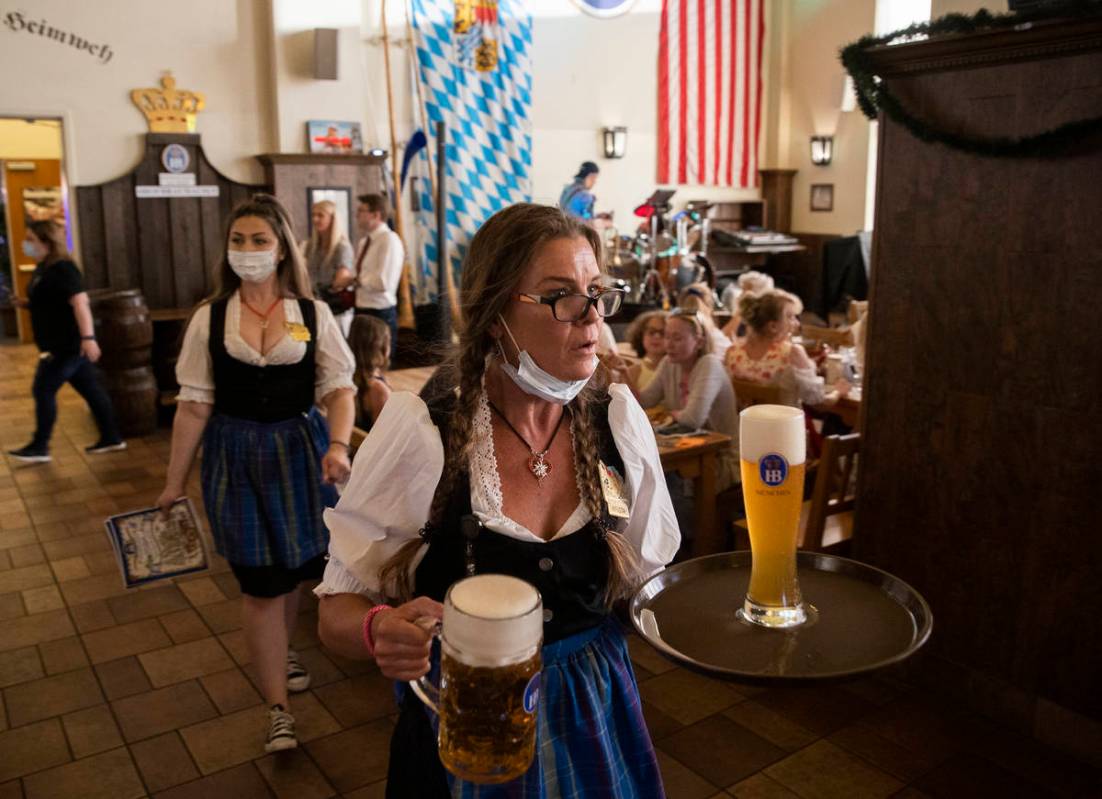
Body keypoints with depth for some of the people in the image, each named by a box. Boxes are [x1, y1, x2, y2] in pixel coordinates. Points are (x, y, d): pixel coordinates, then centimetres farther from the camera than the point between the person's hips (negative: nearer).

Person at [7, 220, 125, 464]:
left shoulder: (62, 269, -17)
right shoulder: (44, 268, 13)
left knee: (43, 390, -3)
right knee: (91, 389, 11)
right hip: (61, 344, 10)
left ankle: (39, 447, 6)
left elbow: (80, 302, -28)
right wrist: (26, 303, 8)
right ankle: (111, 438, 16)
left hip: (67, 344, -10)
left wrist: (88, 337, -37)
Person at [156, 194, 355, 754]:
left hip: (300, 449, 1)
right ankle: (277, 709, 14)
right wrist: (174, 482, 2)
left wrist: (338, 445, -22)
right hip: (236, 456, -1)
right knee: (260, 582, 1)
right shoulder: (209, 318, -1)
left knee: (295, 564, 13)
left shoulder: (313, 313, -2)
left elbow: (338, 387, -4)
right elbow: (194, 404, 0)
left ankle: (278, 651, 43)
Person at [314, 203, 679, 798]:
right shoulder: (418, 434, -20)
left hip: (594, 719, 3)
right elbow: (338, 610, -13)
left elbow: (648, 585, 3)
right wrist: (380, 631, -33)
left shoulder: (619, 421, -9)